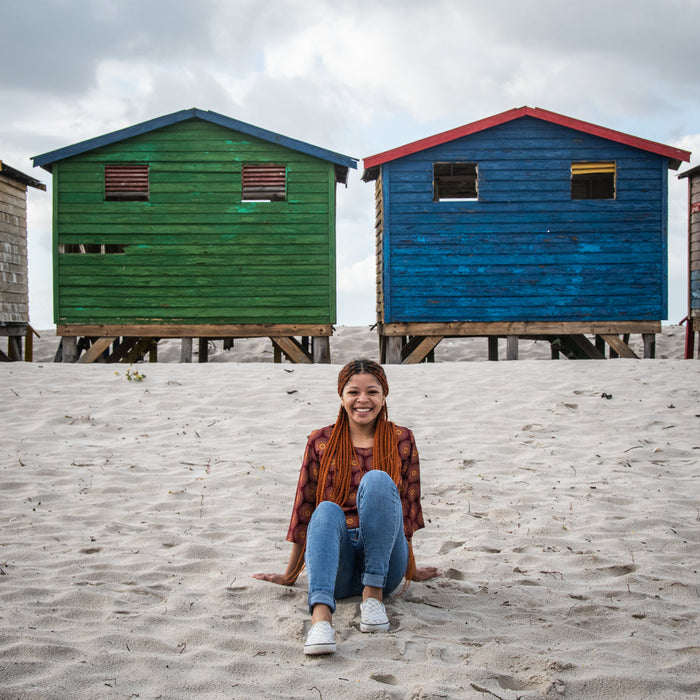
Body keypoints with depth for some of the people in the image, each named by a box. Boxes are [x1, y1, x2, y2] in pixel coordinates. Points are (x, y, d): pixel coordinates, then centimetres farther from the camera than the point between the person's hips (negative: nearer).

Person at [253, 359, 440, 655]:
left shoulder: (402, 440, 8)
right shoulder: (321, 442, 8)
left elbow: (408, 508, 14)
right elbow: (304, 509, 12)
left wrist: (410, 569, 20)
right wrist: (289, 575, 18)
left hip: (382, 564, 0)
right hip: (337, 567, 0)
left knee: (377, 479, -25)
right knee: (327, 511, -33)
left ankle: (374, 592, -24)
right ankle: (321, 615, -54)